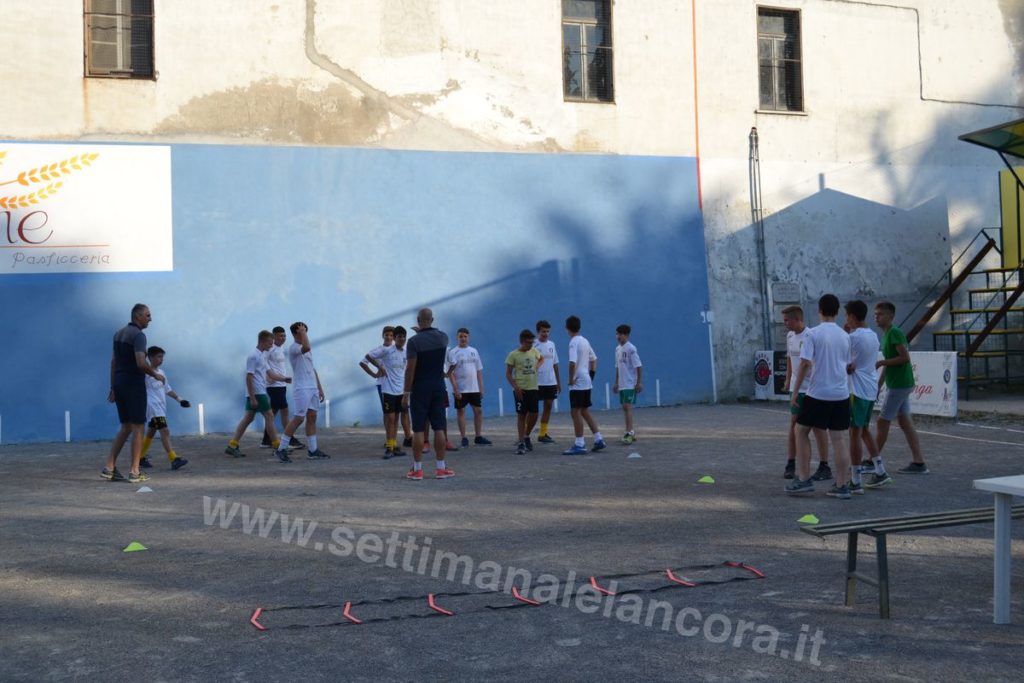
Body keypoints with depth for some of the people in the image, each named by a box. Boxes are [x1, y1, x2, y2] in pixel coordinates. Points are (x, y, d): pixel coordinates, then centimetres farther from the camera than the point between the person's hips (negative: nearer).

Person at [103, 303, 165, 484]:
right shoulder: (138, 335, -14)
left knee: (126, 427, 14)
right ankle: (134, 472, 0)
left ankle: (109, 468, 8)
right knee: (138, 428, -1)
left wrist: (113, 388, 18)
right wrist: (155, 375, -8)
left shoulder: (119, 333, 14)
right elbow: (141, 363, -25)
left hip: (119, 385, 8)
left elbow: (113, 362, 16)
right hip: (134, 385, -8)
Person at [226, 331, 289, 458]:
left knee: (248, 418, 8)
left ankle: (232, 446, 8)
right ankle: (277, 446, 2)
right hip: (257, 393, -10)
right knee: (269, 416, -4)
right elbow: (249, 377, -18)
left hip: (255, 394, 10)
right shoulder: (253, 356, -15)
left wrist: (285, 379, 6)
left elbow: (270, 374, 18)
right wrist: (253, 398, -20)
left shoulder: (262, 356, 15)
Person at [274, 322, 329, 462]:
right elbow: (307, 347, -33)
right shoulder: (293, 348, -10)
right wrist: (303, 333, -18)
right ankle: (281, 449, -4)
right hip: (301, 388, -8)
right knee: (299, 418, -11)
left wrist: (320, 388, 19)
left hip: (313, 388, 8)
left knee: (312, 417, 8)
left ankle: (313, 450, 12)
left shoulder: (306, 349, 18)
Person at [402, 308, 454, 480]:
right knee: (439, 428, 6)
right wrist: (424, 331, 37)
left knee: (418, 430, 0)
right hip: (438, 388, 4)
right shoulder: (442, 337, 1)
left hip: (419, 390, -3)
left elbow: (410, 369, -14)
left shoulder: (414, 341, -12)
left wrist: (406, 392, -9)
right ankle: (441, 468, 7)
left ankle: (417, 469, 2)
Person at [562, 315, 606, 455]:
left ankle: (579, 445, -4)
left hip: (577, 383, -9)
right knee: (585, 411, 16)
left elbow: (572, 362, -26)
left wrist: (571, 379, -16)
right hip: (587, 382, 9)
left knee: (576, 412, -4)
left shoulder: (574, 342, -14)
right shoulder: (585, 341, 12)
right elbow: (593, 359, 22)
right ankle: (599, 440, 16)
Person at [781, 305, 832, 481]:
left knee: (816, 426, -1)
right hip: (796, 388, 7)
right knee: (793, 424, 8)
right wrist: (788, 380, 19)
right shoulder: (790, 336, 8)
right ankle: (790, 464, 16)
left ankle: (824, 467, 7)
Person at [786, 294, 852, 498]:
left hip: (818, 393, -4)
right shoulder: (845, 336, 7)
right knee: (837, 439, 7)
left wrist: (795, 392, -8)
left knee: (801, 431, 11)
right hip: (841, 394, 4)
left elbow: (805, 364, -13)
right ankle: (841, 486, 6)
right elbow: (848, 366, 13)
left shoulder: (813, 334, -8)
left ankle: (804, 479, 7)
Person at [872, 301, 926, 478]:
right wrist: (878, 386, 20)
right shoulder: (885, 335, 15)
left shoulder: (895, 333, -14)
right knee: (905, 422, 11)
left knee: (883, 422, -5)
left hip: (899, 385, -10)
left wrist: (881, 362, -18)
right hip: (896, 384, 10)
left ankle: (874, 462, 2)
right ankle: (918, 462, 14)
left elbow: (905, 357, -21)